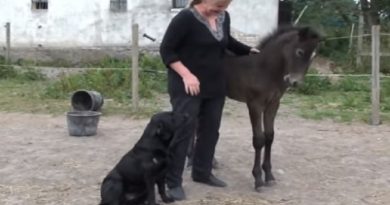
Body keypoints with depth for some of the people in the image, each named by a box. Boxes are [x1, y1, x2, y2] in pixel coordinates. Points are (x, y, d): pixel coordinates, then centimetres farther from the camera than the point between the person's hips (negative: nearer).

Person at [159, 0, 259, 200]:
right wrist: (186, 75, -23)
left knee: (210, 131, 14)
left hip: (215, 86, 7)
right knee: (183, 132, -5)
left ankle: (202, 173, 29)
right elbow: (166, 50, -15)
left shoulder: (224, 17, 4)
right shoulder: (185, 18, -17)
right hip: (187, 86, -7)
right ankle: (173, 182, 5)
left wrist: (249, 51, 14)